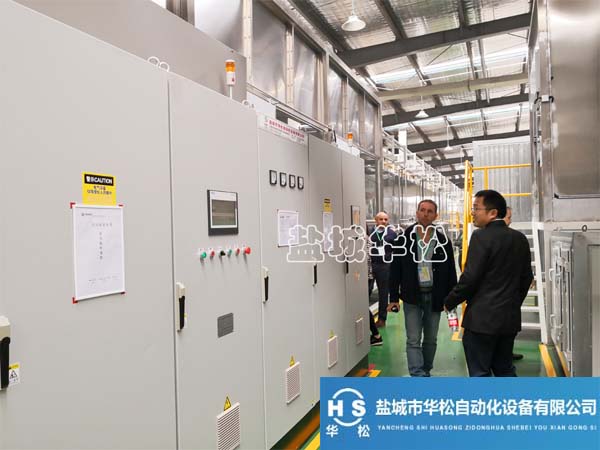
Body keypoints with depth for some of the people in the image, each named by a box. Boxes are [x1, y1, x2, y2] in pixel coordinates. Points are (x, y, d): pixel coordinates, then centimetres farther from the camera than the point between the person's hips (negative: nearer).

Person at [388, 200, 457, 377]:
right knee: (413, 340, -3)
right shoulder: (404, 238, -3)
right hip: (412, 296, -2)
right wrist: (393, 297, -4)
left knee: (431, 339, 13)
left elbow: (451, 271, 5)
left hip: (434, 296, 2)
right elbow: (395, 269, -1)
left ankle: (426, 373, 29)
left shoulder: (443, 240, 1)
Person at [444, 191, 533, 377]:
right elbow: (526, 277, 12)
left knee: (480, 373, 3)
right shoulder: (520, 238, 7)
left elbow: (470, 277, -17)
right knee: (505, 370, 19)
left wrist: (449, 302, -4)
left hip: (482, 318, -7)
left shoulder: (481, 236, -15)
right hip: (510, 317, 7)